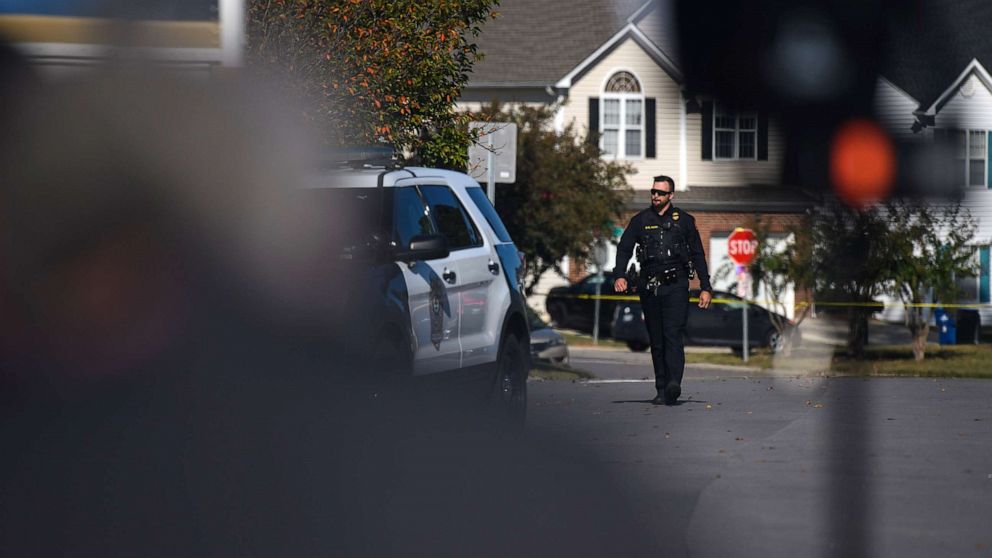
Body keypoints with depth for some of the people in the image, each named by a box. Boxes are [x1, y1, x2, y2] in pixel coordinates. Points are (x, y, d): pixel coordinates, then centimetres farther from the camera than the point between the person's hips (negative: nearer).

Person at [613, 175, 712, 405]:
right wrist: (620, 276, -13)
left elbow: (698, 255, 11)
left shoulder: (684, 220, 8)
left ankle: (673, 384, -30)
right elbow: (624, 249, 4)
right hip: (649, 287, 3)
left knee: (673, 335, -17)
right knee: (656, 341, 4)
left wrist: (706, 287, 5)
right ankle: (662, 389, 6)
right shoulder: (640, 220, 11)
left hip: (676, 285, -3)